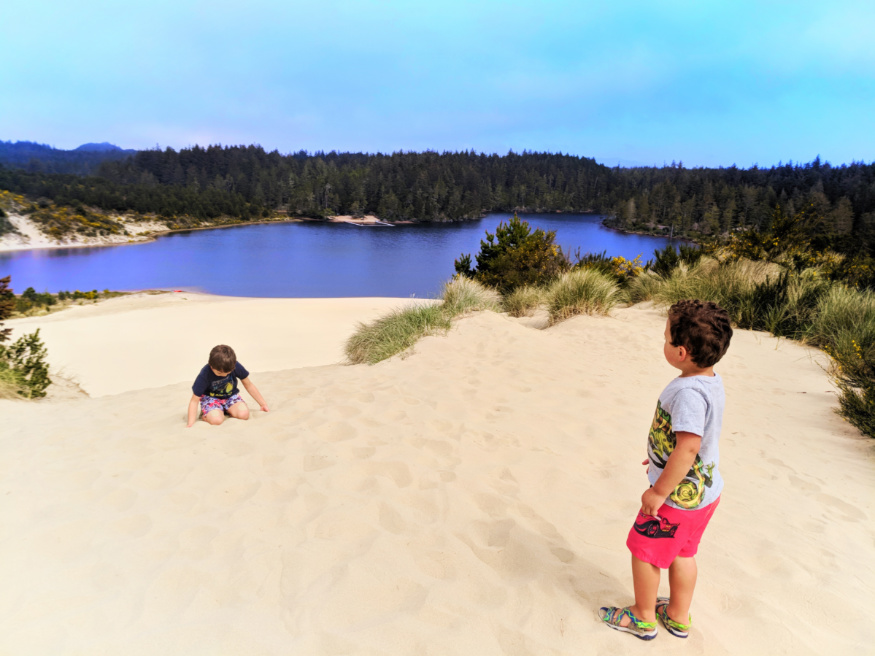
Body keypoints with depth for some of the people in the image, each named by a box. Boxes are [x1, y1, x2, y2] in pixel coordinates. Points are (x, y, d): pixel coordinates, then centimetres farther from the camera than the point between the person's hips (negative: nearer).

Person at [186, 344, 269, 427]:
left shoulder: (236, 366, -21)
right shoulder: (204, 376, -26)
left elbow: (248, 385, -4)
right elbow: (194, 400, -19)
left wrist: (263, 404, -1)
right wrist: (190, 425, -26)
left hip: (230, 396, 3)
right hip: (210, 398, -3)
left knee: (244, 414, -23)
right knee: (216, 420, -31)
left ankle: (226, 410, 8)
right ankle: (205, 412, 3)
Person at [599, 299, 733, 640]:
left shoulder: (688, 392, -32)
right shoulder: (712, 381, -2)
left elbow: (688, 448, -35)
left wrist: (659, 491, -24)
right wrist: (662, 460, 21)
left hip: (678, 496, -9)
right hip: (704, 490, 9)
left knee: (644, 550, 12)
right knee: (682, 553, 25)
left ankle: (643, 617, 33)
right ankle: (678, 616, 44)